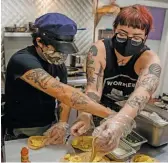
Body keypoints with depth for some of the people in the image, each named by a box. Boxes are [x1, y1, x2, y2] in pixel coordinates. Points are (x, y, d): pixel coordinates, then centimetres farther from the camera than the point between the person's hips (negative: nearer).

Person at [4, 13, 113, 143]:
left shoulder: (59, 63, 1)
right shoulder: (22, 60, -24)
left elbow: (65, 97, -1)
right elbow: (63, 93, -36)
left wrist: (63, 123, -21)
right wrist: (110, 115, -36)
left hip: (49, 128, 5)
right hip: (22, 134, -4)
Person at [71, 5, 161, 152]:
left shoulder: (150, 60, -25)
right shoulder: (99, 50, -24)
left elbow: (143, 92, -44)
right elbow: (93, 89, -28)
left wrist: (120, 121, -64)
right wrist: (86, 115, -49)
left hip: (128, 118, 1)